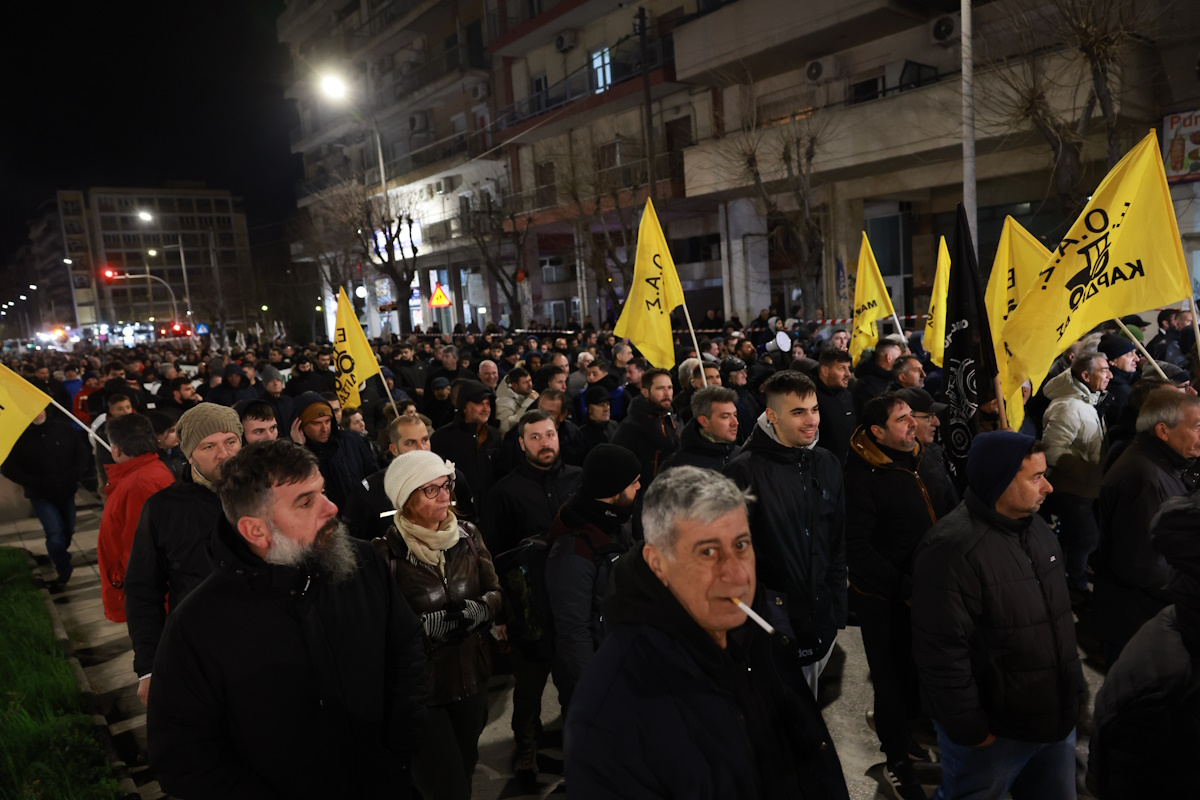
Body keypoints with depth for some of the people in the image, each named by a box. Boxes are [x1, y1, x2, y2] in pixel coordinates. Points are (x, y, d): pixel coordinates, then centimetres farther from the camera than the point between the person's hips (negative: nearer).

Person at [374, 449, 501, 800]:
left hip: (471, 676, 5)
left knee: (464, 770, 22)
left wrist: (476, 610, -18)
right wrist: (429, 625, -27)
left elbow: (495, 593, 2)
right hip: (417, 684, -5)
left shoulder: (468, 535, -3)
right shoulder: (386, 552, -17)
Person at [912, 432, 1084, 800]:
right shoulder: (953, 548, -26)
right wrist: (971, 730, -18)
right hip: (992, 734, -7)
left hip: (1056, 719, 8)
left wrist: (1074, 686, 16)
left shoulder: (1035, 527, 3)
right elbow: (942, 653, -25)